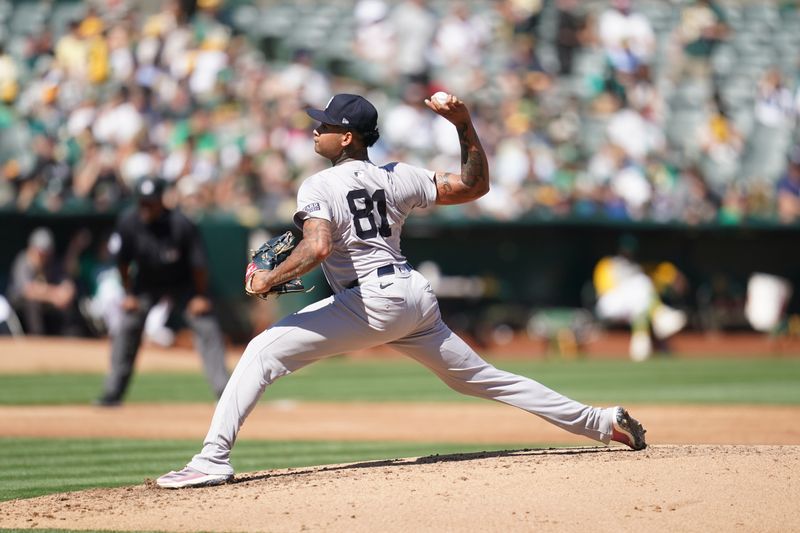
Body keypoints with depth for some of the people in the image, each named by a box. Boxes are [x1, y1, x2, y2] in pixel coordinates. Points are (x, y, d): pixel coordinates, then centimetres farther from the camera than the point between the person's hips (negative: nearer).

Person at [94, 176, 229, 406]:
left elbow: (198, 263, -19)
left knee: (206, 326, -13)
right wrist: (129, 294, -3)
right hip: (146, 283, 2)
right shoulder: (128, 222, -22)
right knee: (126, 328, -6)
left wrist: (200, 296, -13)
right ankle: (113, 391, 3)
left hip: (182, 282, -2)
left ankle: (224, 390, -10)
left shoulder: (181, 225, -30)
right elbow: (123, 262, -6)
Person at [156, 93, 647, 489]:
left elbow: (317, 248, -23)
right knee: (479, 377, 19)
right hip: (416, 297, 7)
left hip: (367, 302, -7)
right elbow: (475, 186, 13)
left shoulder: (319, 186, -6)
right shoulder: (396, 177, 11)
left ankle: (214, 459, -19)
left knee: (263, 352, -6)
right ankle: (602, 423, 21)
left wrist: (269, 280, -11)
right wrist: (465, 126, 10)